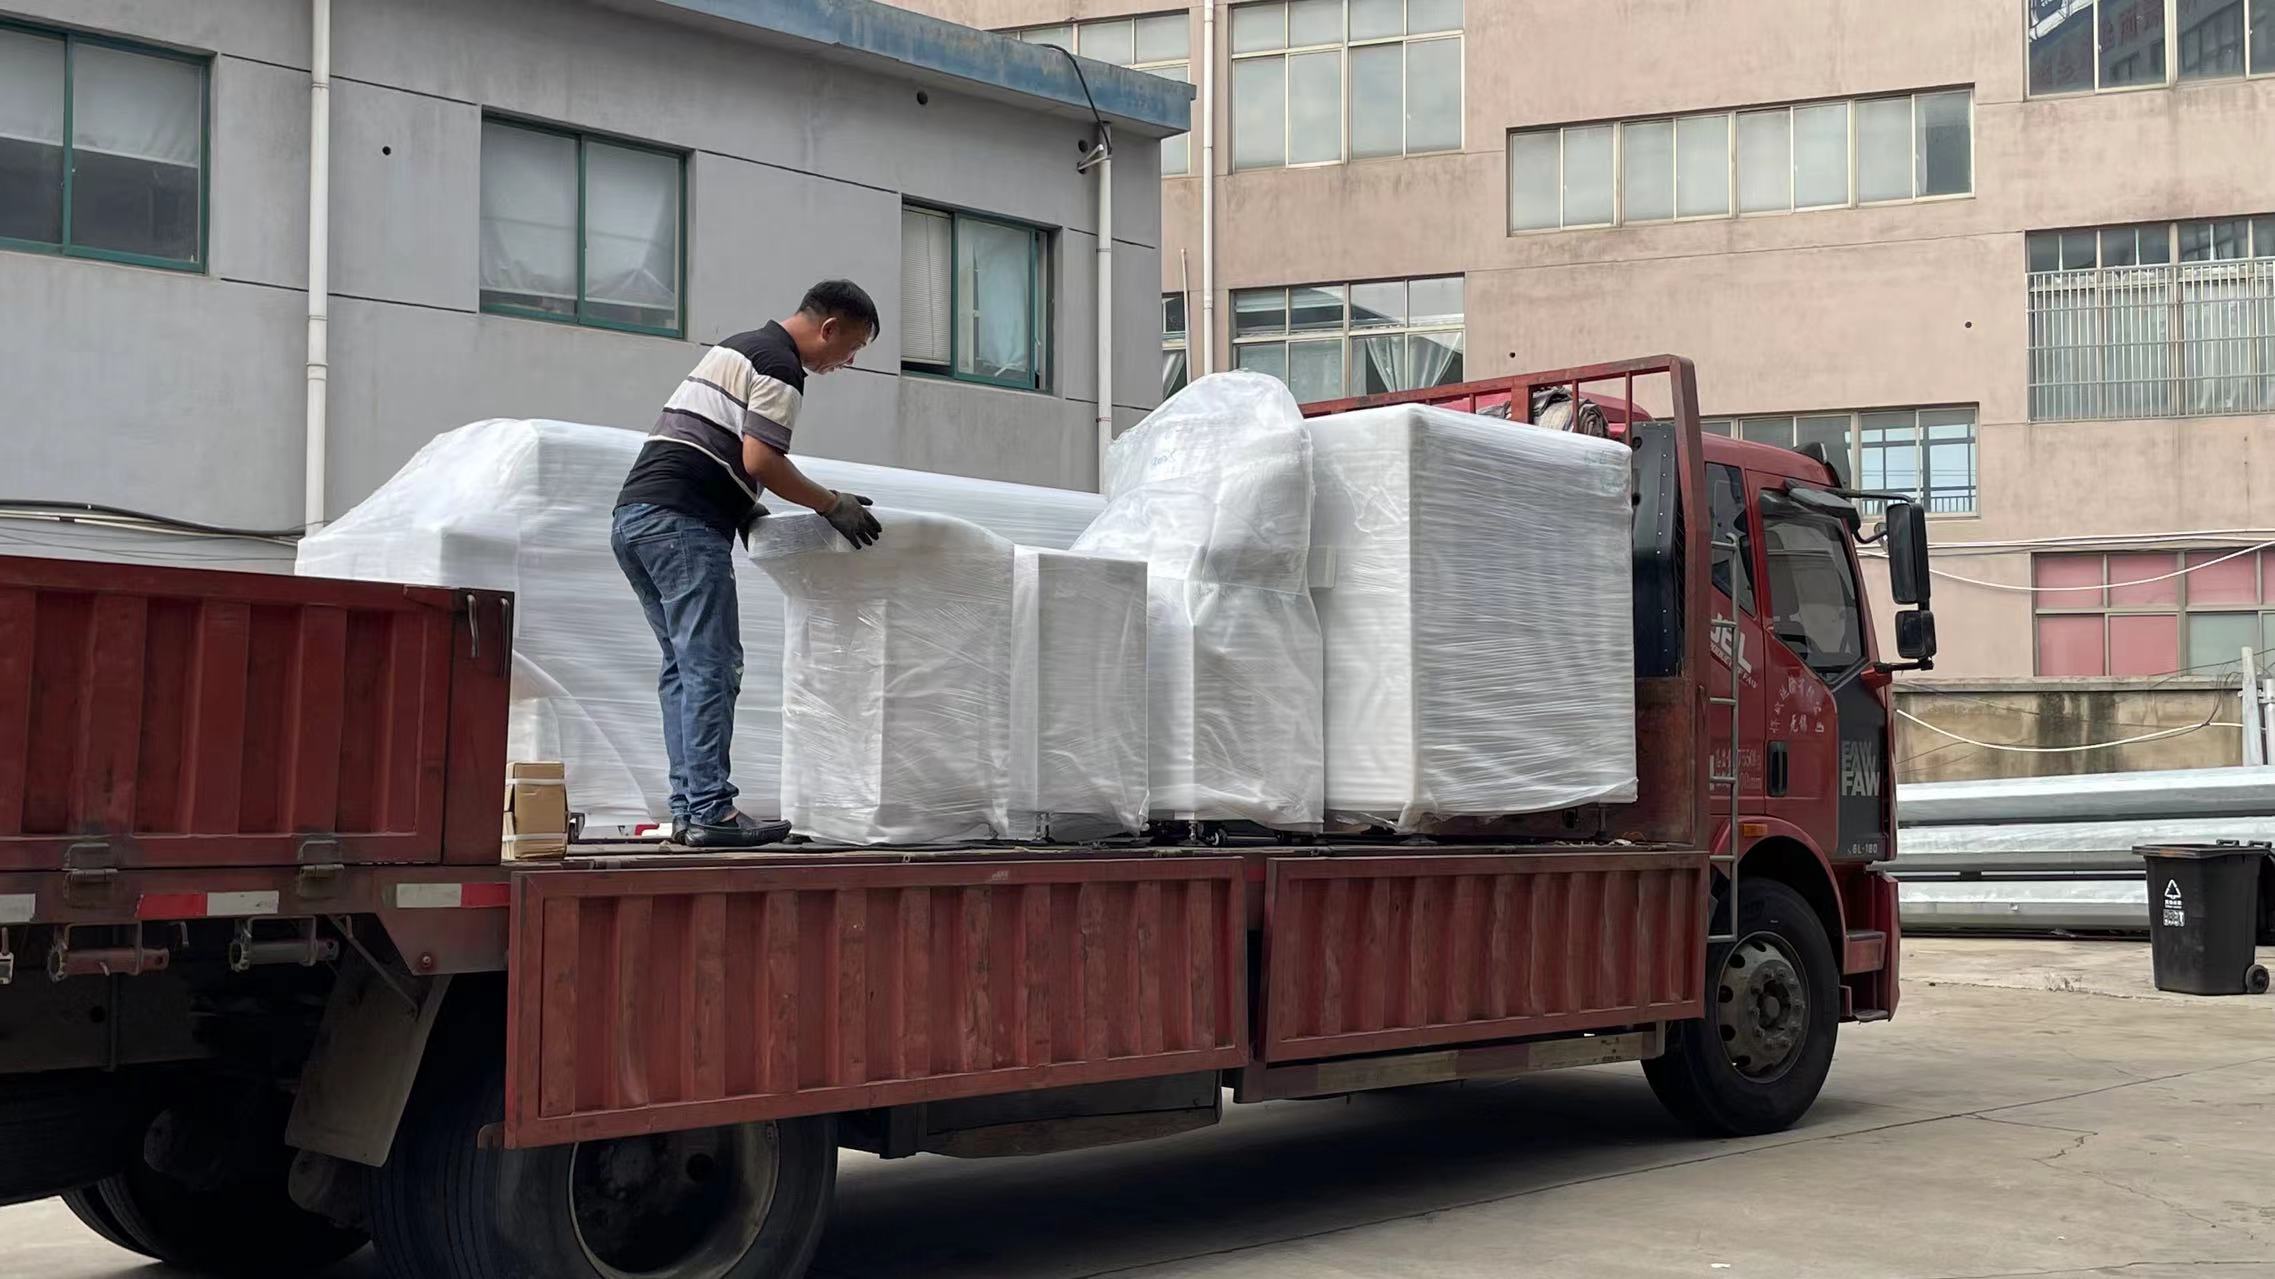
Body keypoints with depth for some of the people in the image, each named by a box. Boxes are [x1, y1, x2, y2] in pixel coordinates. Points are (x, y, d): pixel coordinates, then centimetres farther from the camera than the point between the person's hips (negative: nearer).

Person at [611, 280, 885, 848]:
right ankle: (710, 812, -12)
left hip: (633, 515, 10)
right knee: (712, 668, -9)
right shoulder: (780, 366, -5)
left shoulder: (736, 347, 26)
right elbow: (760, 460, -15)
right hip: (683, 523, -10)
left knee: (682, 669, 10)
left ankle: (686, 810, 9)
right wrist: (833, 505, -6)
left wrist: (744, 506, 20)